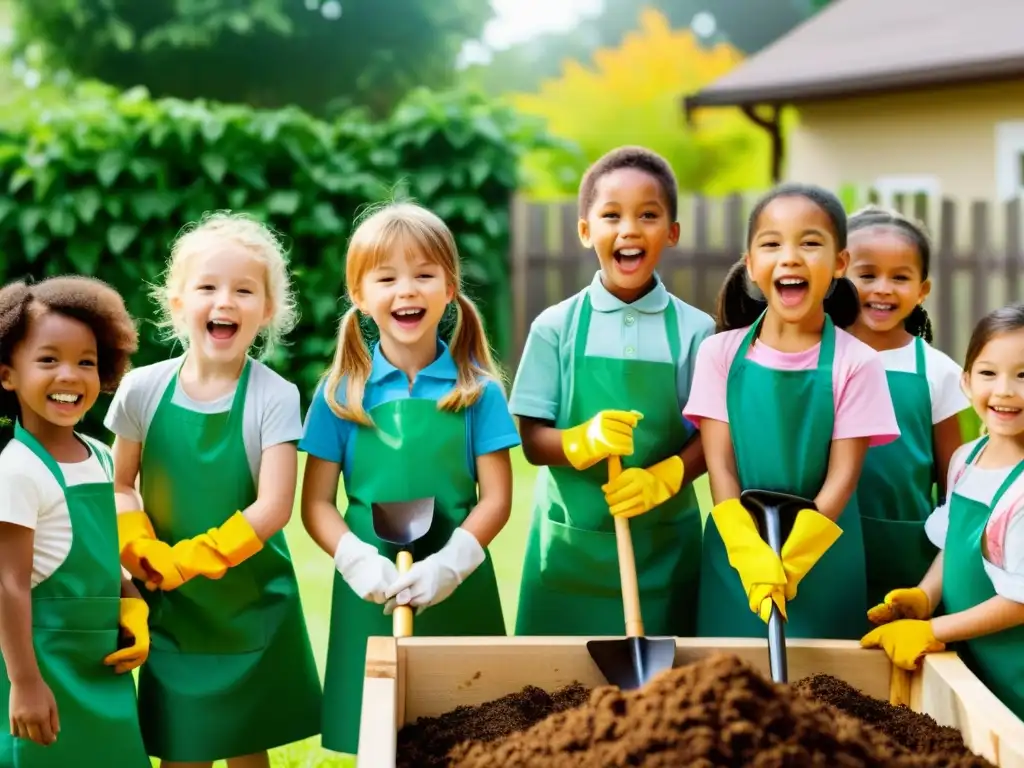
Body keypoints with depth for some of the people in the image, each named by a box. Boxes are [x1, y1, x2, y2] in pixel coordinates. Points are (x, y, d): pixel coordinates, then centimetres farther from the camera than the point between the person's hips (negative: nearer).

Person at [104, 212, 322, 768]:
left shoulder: (274, 398, -11)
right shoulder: (142, 389, -4)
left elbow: (273, 508, -16)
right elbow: (120, 484, 3)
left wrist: (189, 559, -20)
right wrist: (143, 551, -14)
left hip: (251, 603, -1)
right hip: (169, 603, 2)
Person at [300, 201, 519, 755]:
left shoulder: (475, 389, 0)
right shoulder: (342, 392, 1)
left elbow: (496, 499, -2)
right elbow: (316, 504, 1)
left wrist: (449, 564, -17)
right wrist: (359, 561, -16)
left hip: (458, 591, 0)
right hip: (370, 592, 0)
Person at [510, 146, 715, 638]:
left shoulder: (694, 331, -2)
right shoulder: (556, 326, -1)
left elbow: (709, 436, 0)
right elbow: (533, 440, -2)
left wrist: (665, 477, -19)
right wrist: (583, 441, -22)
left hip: (665, 546, 0)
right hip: (570, 543, 0)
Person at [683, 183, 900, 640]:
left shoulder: (856, 362, -6)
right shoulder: (721, 353, -2)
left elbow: (842, 476, -7)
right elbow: (720, 465, -5)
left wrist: (789, 561, -16)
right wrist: (754, 556, -17)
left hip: (822, 557, -1)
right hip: (736, 551, 1)